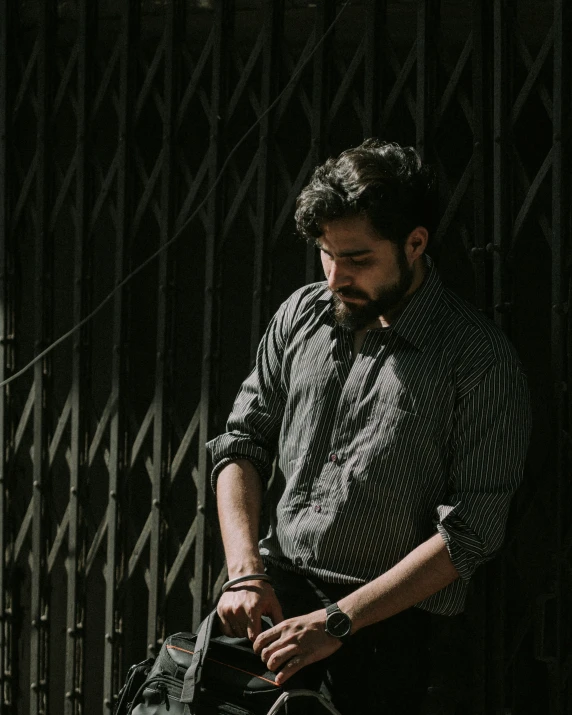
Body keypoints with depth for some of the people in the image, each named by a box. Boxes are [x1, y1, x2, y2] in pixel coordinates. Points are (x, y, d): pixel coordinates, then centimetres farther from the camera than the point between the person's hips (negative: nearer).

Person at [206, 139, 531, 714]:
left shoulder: (482, 363, -8)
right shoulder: (301, 315, 9)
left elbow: (467, 533, -11)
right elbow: (242, 444, 14)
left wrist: (337, 621, -17)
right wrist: (246, 572, -3)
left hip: (385, 624, -3)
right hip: (274, 593, 4)